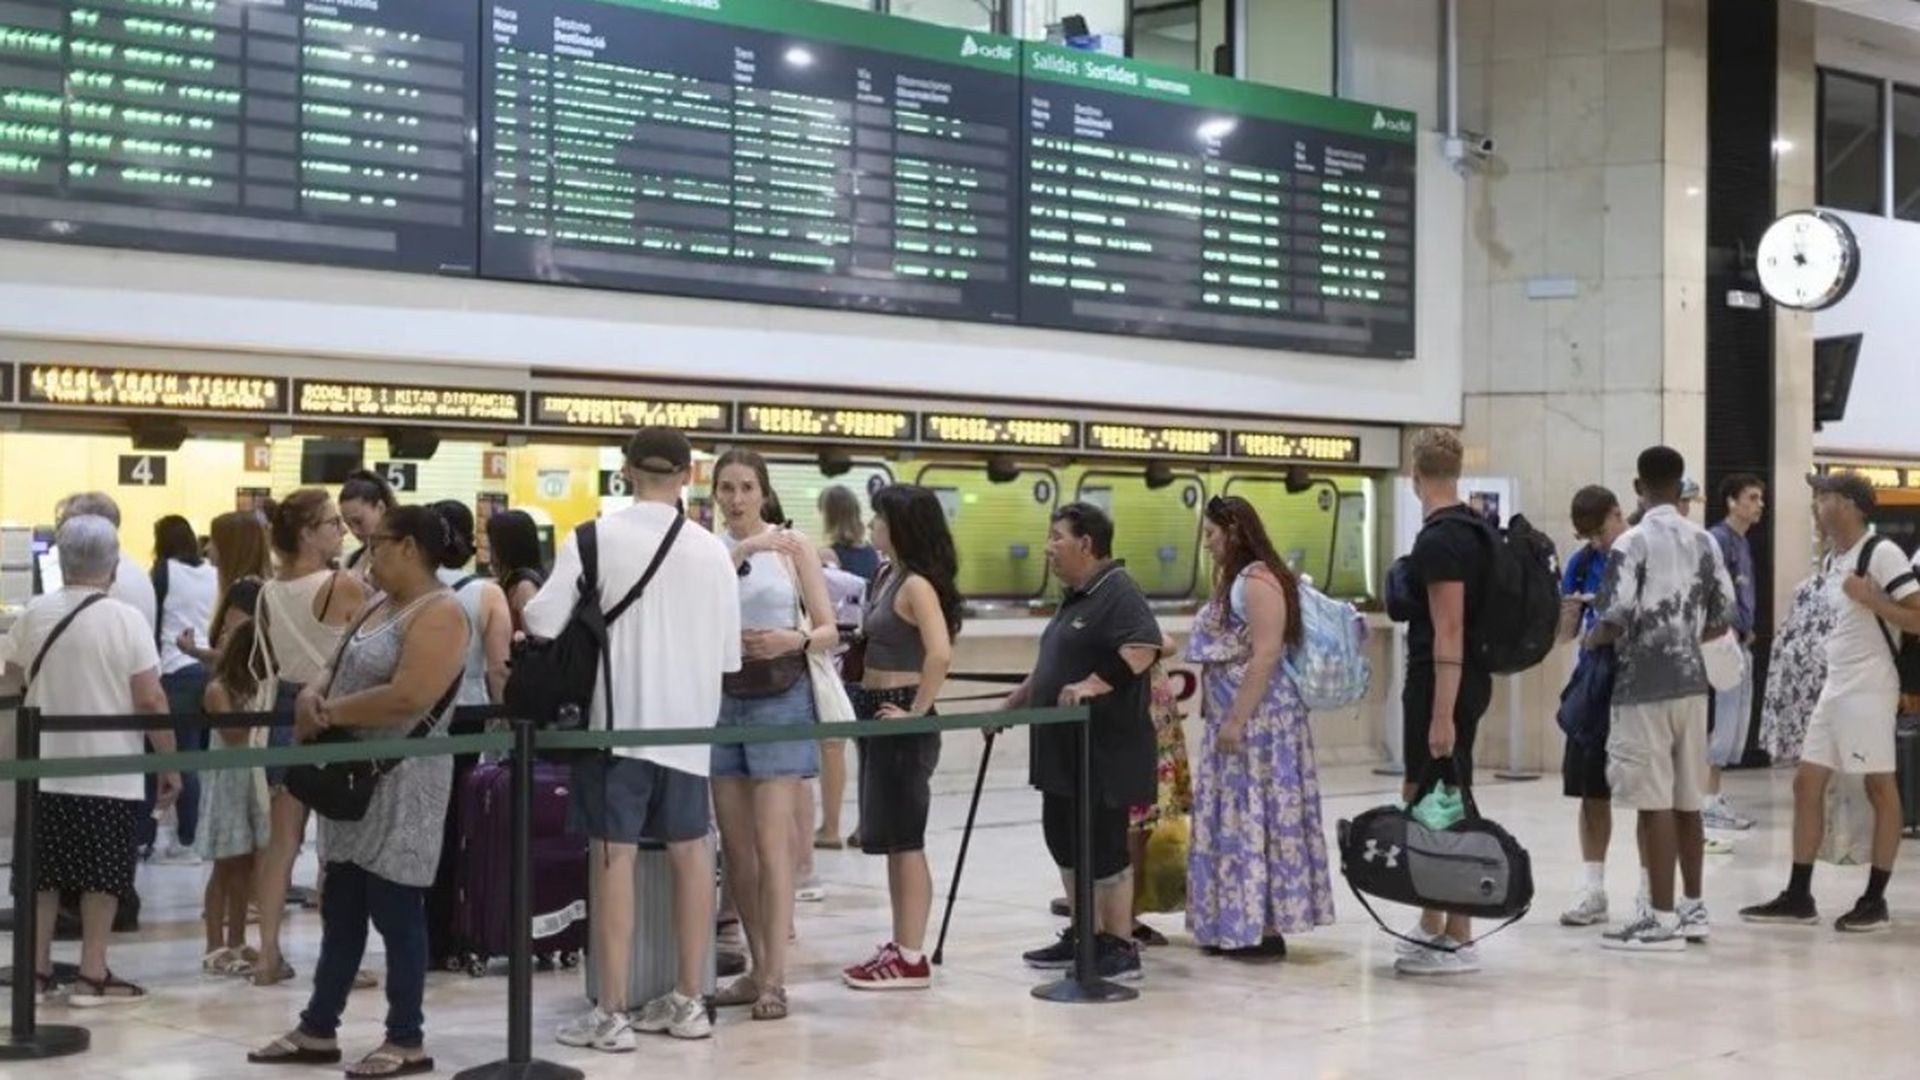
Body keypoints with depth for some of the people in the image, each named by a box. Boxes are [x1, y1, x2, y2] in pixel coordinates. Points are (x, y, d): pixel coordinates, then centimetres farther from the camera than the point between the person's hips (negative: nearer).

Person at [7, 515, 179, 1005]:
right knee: (103, 876, 4)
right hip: (110, 774, -4)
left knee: (43, 872, 13)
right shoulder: (126, 619, -11)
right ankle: (93, 975, 4)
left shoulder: (34, 614, 1)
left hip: (44, 769, 4)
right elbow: (150, 700, -14)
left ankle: (37, 969, 16)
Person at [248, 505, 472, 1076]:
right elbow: (340, 668, 17)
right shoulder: (380, 605, 16)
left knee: (396, 914, -3)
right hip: (354, 780, 9)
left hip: (400, 786, -9)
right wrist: (312, 694, -7)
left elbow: (409, 698, -26)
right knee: (340, 913, 14)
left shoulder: (439, 614, -15)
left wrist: (328, 714, -17)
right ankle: (318, 1030, 21)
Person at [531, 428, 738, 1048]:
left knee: (614, 856, 0)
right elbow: (729, 654, 5)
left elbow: (542, 623, -12)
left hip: (619, 719, -3)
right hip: (687, 721, 3)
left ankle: (612, 1014, 0)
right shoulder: (713, 550, 1)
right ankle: (689, 1001, 21)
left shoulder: (596, 539, -8)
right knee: (690, 851, 14)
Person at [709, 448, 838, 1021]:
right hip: (721, 697, 3)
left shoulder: (792, 545, 1)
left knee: (773, 843, -9)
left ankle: (775, 979, -9)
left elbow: (829, 632, 1)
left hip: (780, 698, -3)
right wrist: (738, 554, -22)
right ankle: (758, 967, 19)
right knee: (736, 847, 8)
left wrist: (794, 640, -19)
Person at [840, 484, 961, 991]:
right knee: (890, 838, 14)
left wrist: (916, 712, -22)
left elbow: (940, 653, -30)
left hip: (901, 719, -10)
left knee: (904, 838, -5)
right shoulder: (887, 576, 11)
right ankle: (902, 945, 21)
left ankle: (911, 959, 0)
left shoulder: (917, 585, -17)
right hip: (877, 711, 10)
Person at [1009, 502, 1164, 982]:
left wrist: (1093, 685, -32)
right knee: (1065, 840, 15)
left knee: (1104, 847, -4)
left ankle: (1119, 947, 4)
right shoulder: (1075, 598, 16)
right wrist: (1012, 704, 25)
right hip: (1064, 750, 10)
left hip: (1103, 753, -10)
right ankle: (1084, 935, 25)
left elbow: (1144, 647, -28)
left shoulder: (1118, 594, -14)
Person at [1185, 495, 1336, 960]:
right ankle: (1240, 926, 15)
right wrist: (1221, 720, 19)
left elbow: (1265, 657, -21)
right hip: (1235, 721, 10)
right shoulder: (1235, 580, 17)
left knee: (1257, 818, -7)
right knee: (1237, 820, 11)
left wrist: (1236, 721, -22)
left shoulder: (1258, 581, -14)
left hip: (1259, 722, -10)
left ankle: (1267, 930, -4)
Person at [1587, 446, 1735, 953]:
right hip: (1690, 682, 6)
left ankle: (1662, 919, -2)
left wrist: (1593, 639, 3)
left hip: (1645, 686, -6)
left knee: (1656, 804, -4)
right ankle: (1693, 908, 22)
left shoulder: (1632, 543, -11)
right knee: (1686, 801, 14)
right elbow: (1724, 617, 10)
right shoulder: (1704, 542, 8)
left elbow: (1617, 618, -17)